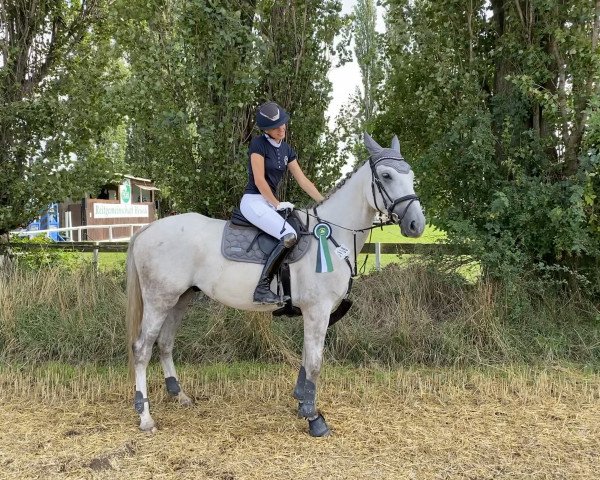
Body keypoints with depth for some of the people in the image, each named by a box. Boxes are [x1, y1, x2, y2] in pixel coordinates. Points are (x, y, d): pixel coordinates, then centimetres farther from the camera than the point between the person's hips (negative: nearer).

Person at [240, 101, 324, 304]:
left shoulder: (286, 150, 13)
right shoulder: (259, 144, -9)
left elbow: (303, 180, 13)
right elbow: (259, 180, -13)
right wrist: (277, 204, -12)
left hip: (270, 202, 9)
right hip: (253, 201, -9)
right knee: (289, 236, -27)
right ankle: (262, 288, -27)